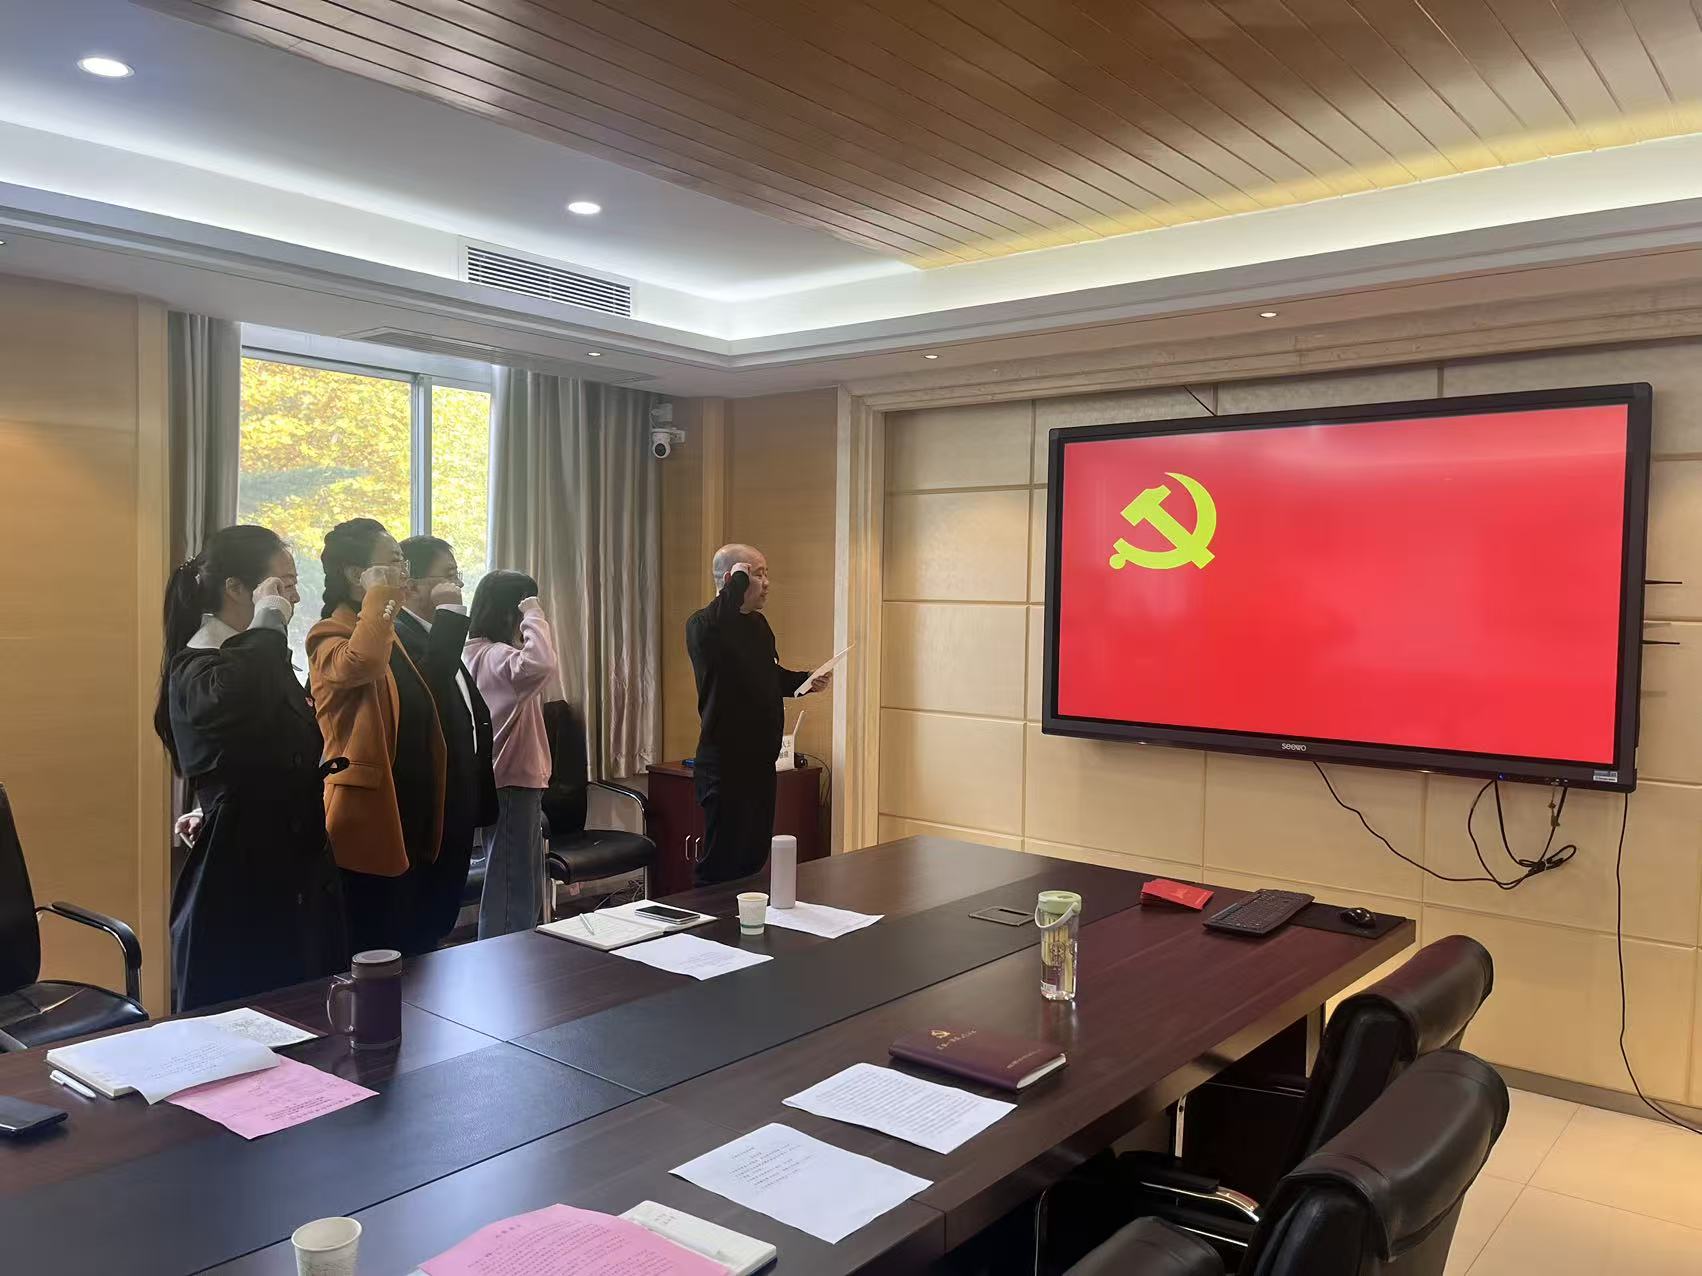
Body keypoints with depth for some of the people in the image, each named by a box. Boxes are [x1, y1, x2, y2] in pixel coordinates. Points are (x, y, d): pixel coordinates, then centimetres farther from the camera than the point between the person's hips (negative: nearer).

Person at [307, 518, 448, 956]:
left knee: (416, 959, 15)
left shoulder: (390, 636, 16)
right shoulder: (330, 637, -9)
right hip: (366, 828, -8)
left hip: (412, 825, 9)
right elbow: (361, 662, -35)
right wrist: (379, 597, -23)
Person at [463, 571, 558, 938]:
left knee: (525, 894, 19)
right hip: (512, 785, -11)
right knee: (510, 896, -3)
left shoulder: (484, 654, 11)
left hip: (514, 783, 11)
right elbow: (540, 664, -39)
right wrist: (534, 616, -26)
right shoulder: (495, 656, -19)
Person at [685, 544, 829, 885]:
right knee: (722, 865, -2)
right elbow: (717, 625, -41)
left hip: (760, 762, 9)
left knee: (755, 857, 17)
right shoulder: (703, 625, -14)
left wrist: (806, 681, 8)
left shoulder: (758, 624, 13)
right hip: (725, 765, -9)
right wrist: (738, 580, -27)